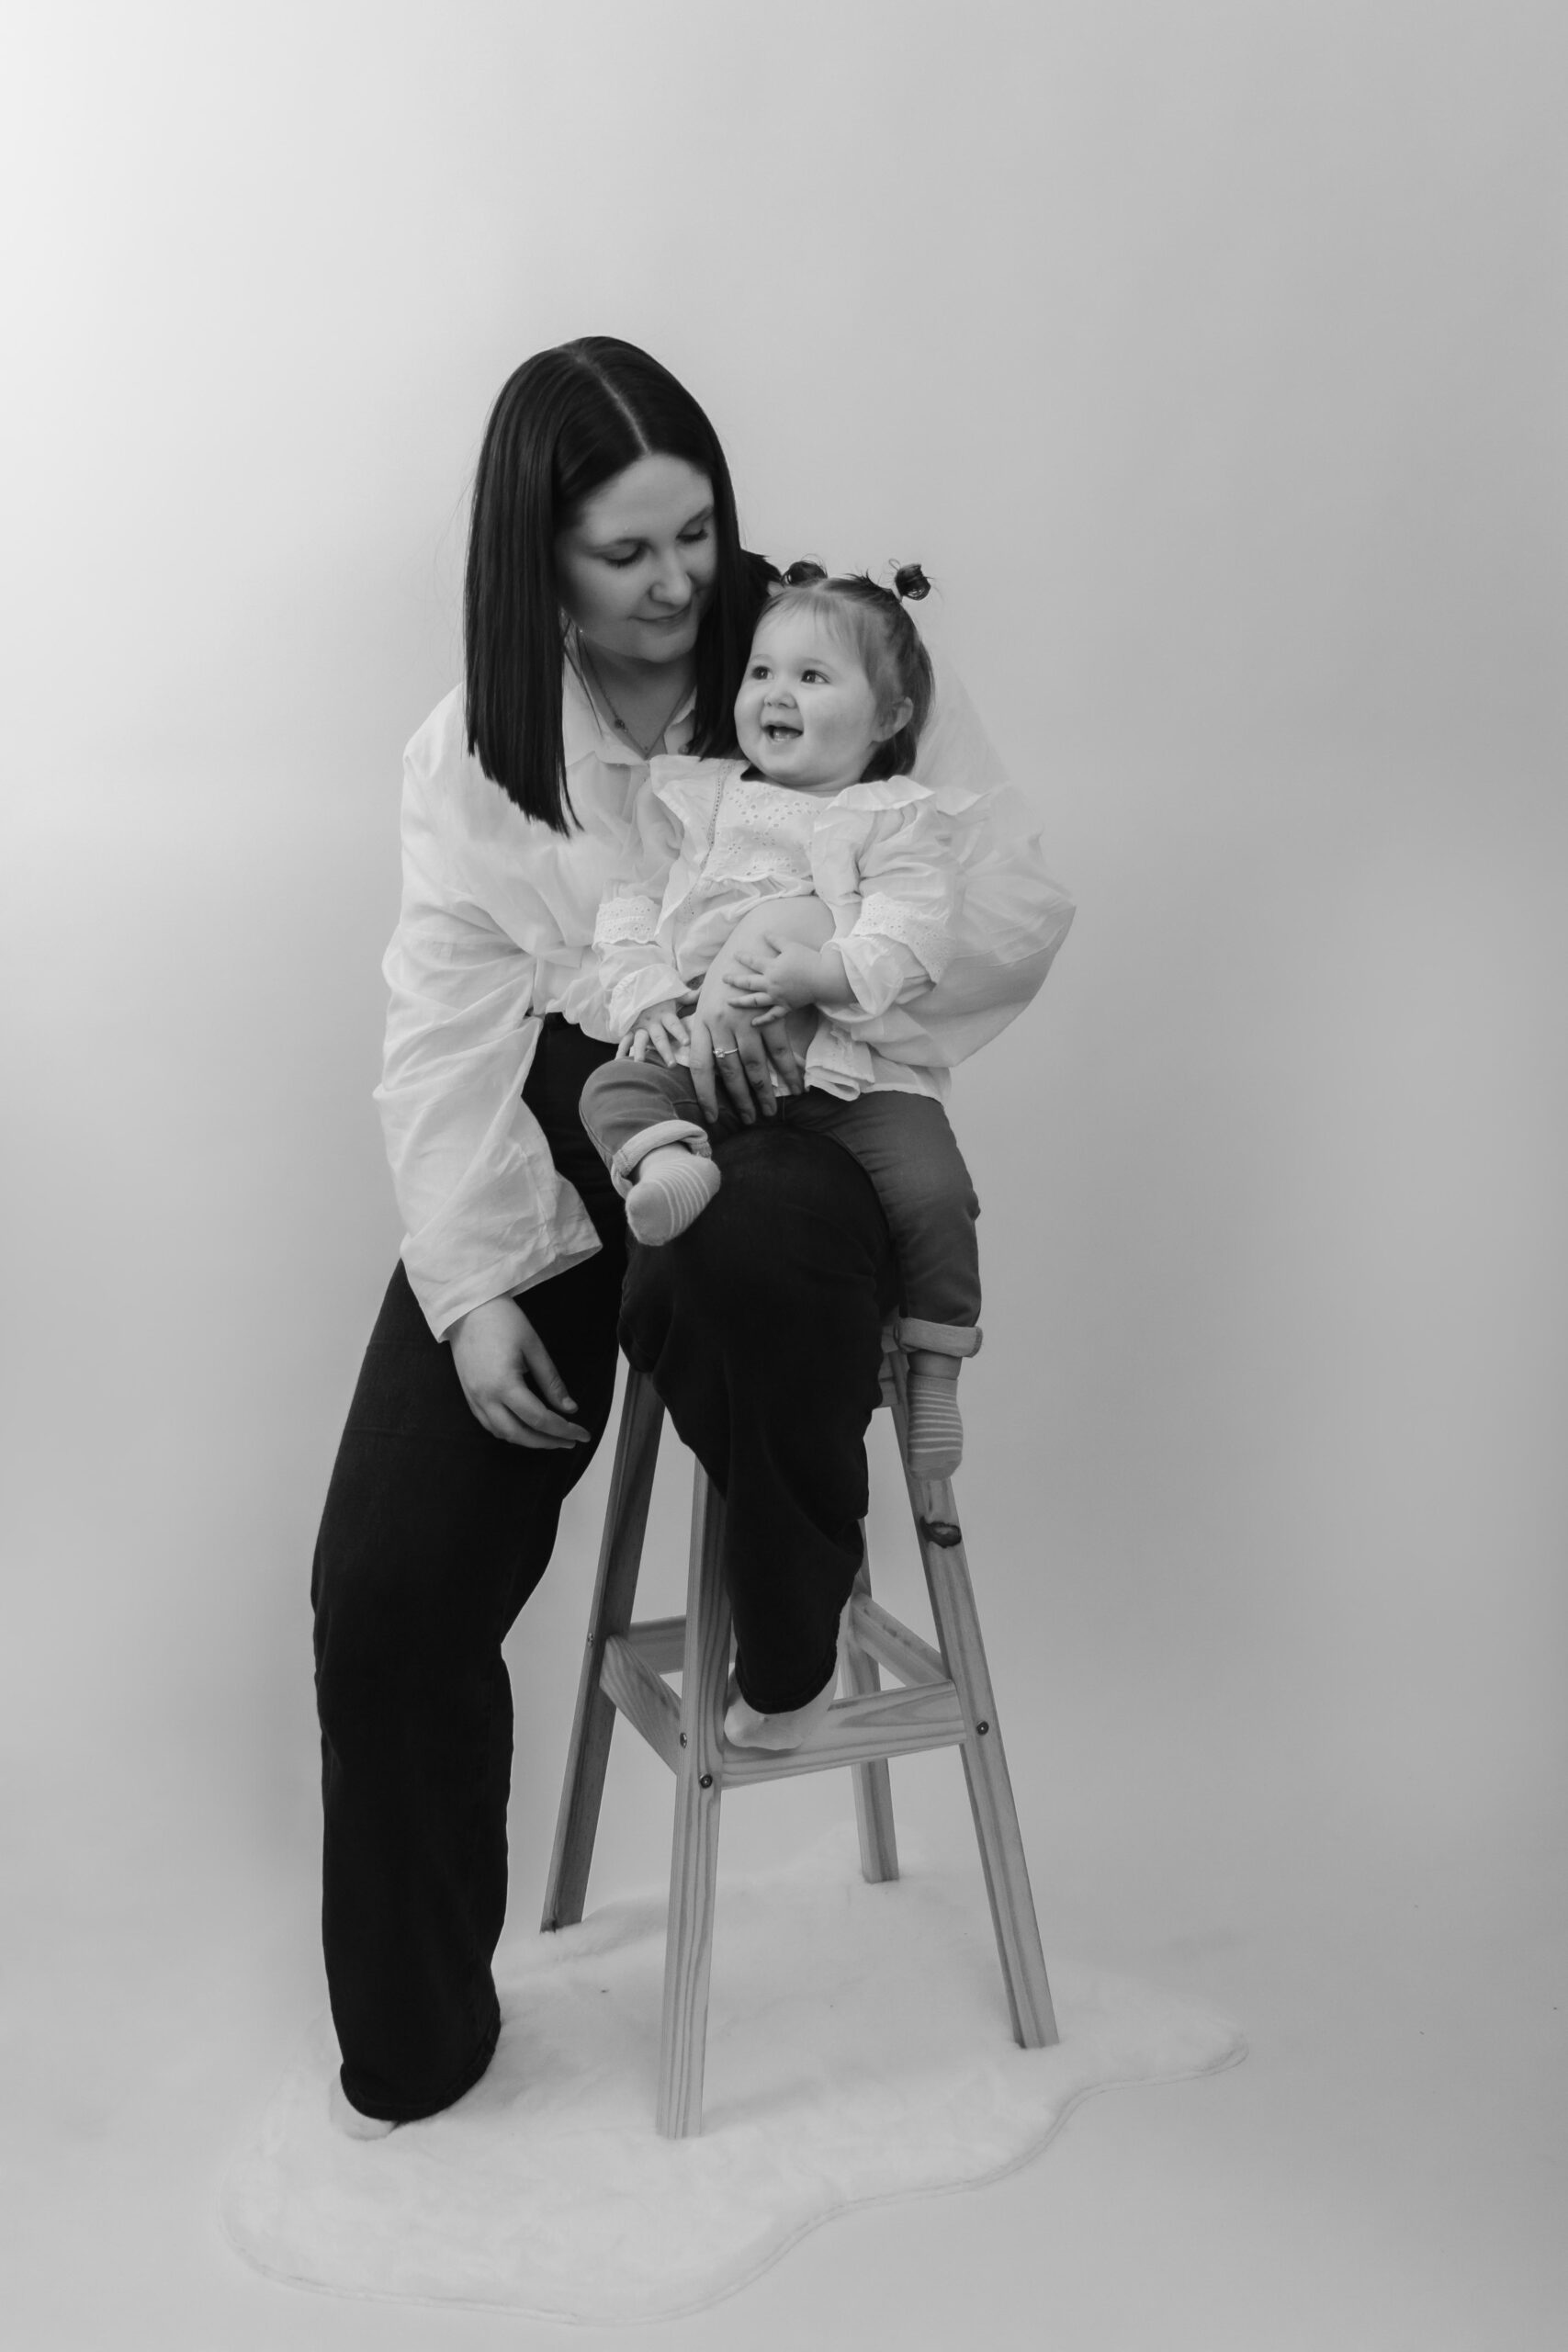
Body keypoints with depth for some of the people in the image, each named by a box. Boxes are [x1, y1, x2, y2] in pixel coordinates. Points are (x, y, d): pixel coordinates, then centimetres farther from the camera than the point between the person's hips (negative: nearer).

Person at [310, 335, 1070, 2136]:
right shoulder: (472, 753, 8)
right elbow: (444, 1030, 0)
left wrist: (784, 949, -26)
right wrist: (473, 1288, -13)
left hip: (781, 1128, -2)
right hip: (554, 1152, 3)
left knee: (748, 1260, -41)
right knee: (385, 1584, -7)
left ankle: (792, 1622, -6)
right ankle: (411, 2036, 17)